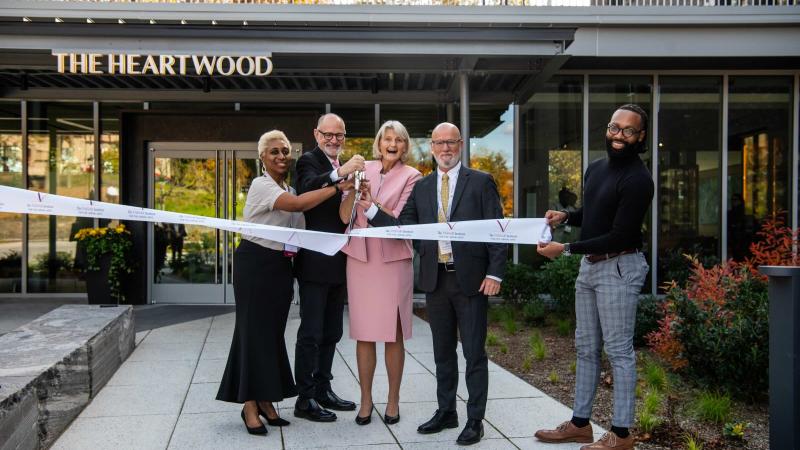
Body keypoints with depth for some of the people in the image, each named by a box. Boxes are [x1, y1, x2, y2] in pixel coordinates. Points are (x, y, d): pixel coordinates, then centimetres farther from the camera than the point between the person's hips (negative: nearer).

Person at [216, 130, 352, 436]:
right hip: (255, 264, -7)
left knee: (274, 332, 8)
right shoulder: (261, 185, -11)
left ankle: (265, 400, 17)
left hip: (281, 266, 7)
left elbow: (296, 229, 20)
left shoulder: (288, 189, 14)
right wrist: (337, 188, -24)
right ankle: (250, 406, 3)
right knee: (256, 331, -4)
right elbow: (297, 204, -27)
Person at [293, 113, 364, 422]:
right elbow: (307, 189, -31)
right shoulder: (309, 161, -7)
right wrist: (340, 173, -43)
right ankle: (305, 399, 5)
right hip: (316, 261, -8)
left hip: (339, 262, 8)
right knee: (311, 333, -2)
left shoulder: (343, 167, 16)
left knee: (331, 332, 15)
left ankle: (323, 390, 27)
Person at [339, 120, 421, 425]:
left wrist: (371, 200, -21)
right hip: (360, 258, 2)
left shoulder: (411, 176, 1)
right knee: (364, 333, 6)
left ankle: (393, 401, 17)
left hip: (393, 260, -2)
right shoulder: (364, 170, 7)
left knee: (393, 334, 4)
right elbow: (345, 216, 2)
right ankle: (366, 400, 17)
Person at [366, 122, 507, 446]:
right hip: (436, 279, 4)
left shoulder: (481, 182, -1)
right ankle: (446, 412, 28)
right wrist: (373, 211, -6)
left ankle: (475, 419, 13)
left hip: (471, 279, -4)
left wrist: (494, 273, -12)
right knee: (443, 352, 14)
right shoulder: (421, 187, 11)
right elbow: (406, 227, 5)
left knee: (474, 352, 3)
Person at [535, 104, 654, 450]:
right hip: (589, 265, 9)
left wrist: (566, 249, -18)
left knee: (619, 351, -2)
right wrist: (566, 216, 5)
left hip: (619, 267, -9)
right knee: (586, 347, 14)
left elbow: (620, 236, -19)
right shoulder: (595, 169, 11)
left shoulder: (637, 179, -15)